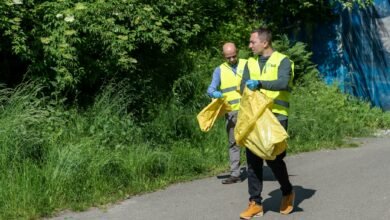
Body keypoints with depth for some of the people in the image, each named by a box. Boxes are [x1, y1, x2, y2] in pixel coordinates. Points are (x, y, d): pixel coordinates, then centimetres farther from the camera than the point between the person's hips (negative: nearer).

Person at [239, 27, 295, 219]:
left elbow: (283, 83, -20)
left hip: (276, 116, -5)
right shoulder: (250, 63, 14)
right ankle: (255, 203, 8)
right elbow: (244, 86, 4)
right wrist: (249, 88, -20)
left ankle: (288, 193, 22)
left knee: (273, 157, -5)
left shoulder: (282, 61, -2)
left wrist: (260, 83, -34)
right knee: (253, 159, 0)